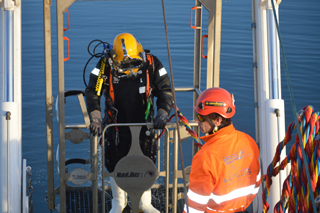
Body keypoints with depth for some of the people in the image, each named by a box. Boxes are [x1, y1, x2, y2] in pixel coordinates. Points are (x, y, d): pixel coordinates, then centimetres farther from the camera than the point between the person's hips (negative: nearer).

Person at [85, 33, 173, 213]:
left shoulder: (151, 63, -12)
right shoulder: (106, 65, -14)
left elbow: (165, 90, -5)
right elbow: (93, 92, -9)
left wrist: (162, 114, -17)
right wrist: (95, 117, -20)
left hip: (144, 124, 1)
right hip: (117, 125, -1)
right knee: (116, 165, 8)